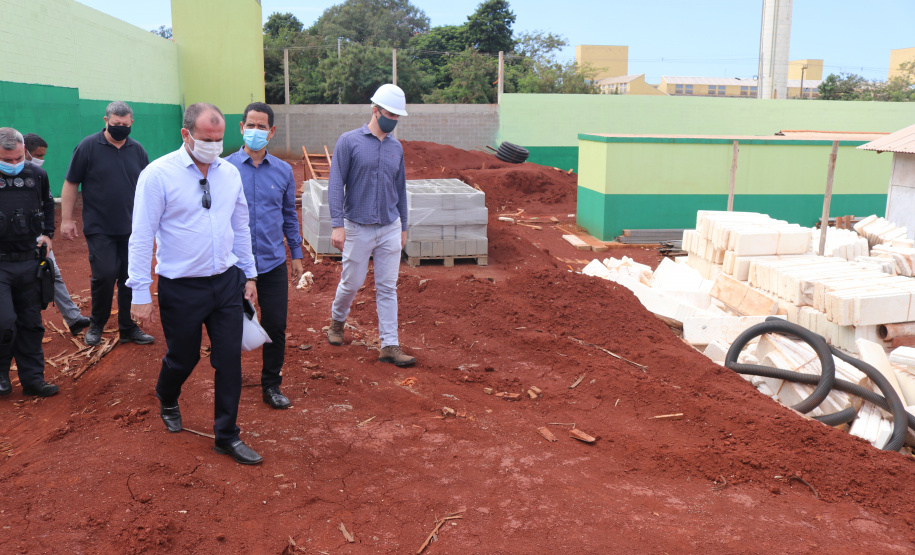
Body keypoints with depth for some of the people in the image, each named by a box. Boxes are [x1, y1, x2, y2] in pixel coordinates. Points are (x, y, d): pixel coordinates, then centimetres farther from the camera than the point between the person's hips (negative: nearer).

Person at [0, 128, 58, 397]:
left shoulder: (37, 174, 3)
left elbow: (47, 204, 22)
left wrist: (47, 233, 12)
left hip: (29, 261, 4)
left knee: (31, 323, 10)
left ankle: (33, 378, 21)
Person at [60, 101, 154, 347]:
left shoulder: (137, 149, 6)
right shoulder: (88, 146, -4)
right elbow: (71, 184, -2)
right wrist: (66, 219, -4)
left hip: (132, 229, 4)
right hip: (99, 228, -3)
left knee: (131, 279, 6)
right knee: (105, 274, -11)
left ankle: (128, 328, 19)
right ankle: (97, 324, 12)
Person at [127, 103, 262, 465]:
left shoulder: (229, 172, 3)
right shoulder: (158, 174, -12)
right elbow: (142, 236, -11)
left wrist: (249, 274, 14)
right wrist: (140, 293, -12)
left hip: (227, 282, 4)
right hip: (181, 289, -4)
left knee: (230, 360, 5)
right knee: (183, 358, 13)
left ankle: (227, 437, 21)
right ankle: (167, 401, 49)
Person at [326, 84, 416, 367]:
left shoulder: (396, 147, 9)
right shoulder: (349, 141, -5)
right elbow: (336, 185, -8)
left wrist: (403, 227, 18)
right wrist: (337, 224, -16)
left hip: (390, 229, 4)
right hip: (358, 227, -4)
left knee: (388, 288, 4)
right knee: (351, 283, 7)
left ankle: (390, 346, 7)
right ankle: (337, 321, 36)